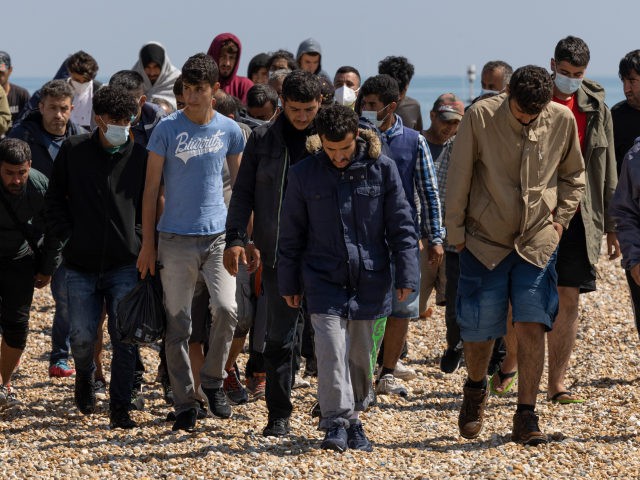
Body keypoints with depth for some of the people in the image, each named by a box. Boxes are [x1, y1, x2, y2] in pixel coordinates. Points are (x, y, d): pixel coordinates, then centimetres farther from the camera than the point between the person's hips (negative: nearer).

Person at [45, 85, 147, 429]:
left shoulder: (139, 157, 3)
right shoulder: (73, 150, 2)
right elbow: (55, 198, 10)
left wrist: (140, 240, 2)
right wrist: (67, 233, 1)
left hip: (125, 264, 0)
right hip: (81, 264, 0)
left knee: (125, 339, -7)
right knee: (82, 337, 0)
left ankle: (120, 408, 3)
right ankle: (85, 378, 34)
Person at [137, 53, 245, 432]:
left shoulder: (230, 130, 3)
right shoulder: (168, 129, -3)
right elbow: (152, 188, 0)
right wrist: (148, 243, -2)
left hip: (219, 234, 1)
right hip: (176, 238, -1)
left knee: (227, 309, -15)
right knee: (178, 324, 2)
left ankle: (212, 381, 7)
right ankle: (185, 402, 12)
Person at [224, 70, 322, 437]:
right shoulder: (263, 139, 6)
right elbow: (243, 192, 8)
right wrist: (236, 238, -2)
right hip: (278, 252, 1)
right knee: (279, 336, 4)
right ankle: (279, 414, 10)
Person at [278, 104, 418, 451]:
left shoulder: (382, 169, -3)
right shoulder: (304, 174, 0)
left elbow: (401, 226, 2)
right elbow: (291, 235, 8)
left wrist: (406, 275, -2)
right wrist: (289, 283, 10)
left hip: (371, 280, 1)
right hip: (324, 280, -1)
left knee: (362, 354, 9)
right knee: (331, 349, -14)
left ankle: (353, 417, 27)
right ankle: (336, 423, -8)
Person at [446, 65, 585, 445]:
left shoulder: (562, 120, -4)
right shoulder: (480, 117, -12)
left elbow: (574, 175, 13)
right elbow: (459, 178, -4)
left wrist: (560, 218, 4)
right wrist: (456, 233, -3)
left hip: (537, 242, 1)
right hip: (485, 240, -1)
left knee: (532, 326, -9)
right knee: (479, 329, 3)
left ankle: (526, 417, 0)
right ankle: (476, 389, 34)